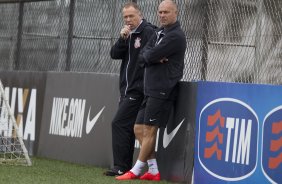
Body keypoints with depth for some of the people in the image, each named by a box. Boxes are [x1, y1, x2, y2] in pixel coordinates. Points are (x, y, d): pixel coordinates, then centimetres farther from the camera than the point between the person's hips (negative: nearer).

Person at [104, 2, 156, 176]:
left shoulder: (148, 32, -11)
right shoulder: (129, 33, 15)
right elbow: (114, 54, 7)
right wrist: (122, 39, -9)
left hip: (138, 90, -9)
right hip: (126, 89, 9)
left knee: (119, 124, -13)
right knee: (126, 127, 10)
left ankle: (121, 167, -12)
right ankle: (126, 166, 15)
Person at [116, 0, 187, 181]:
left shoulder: (176, 36, -13)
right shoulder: (159, 32, 16)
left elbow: (151, 55, -18)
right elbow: (142, 58, 9)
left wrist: (150, 55, 3)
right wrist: (155, 58, -10)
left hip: (163, 91, -10)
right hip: (151, 89, 10)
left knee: (149, 130, -6)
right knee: (139, 129, 8)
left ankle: (136, 171, 0)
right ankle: (154, 171, 12)